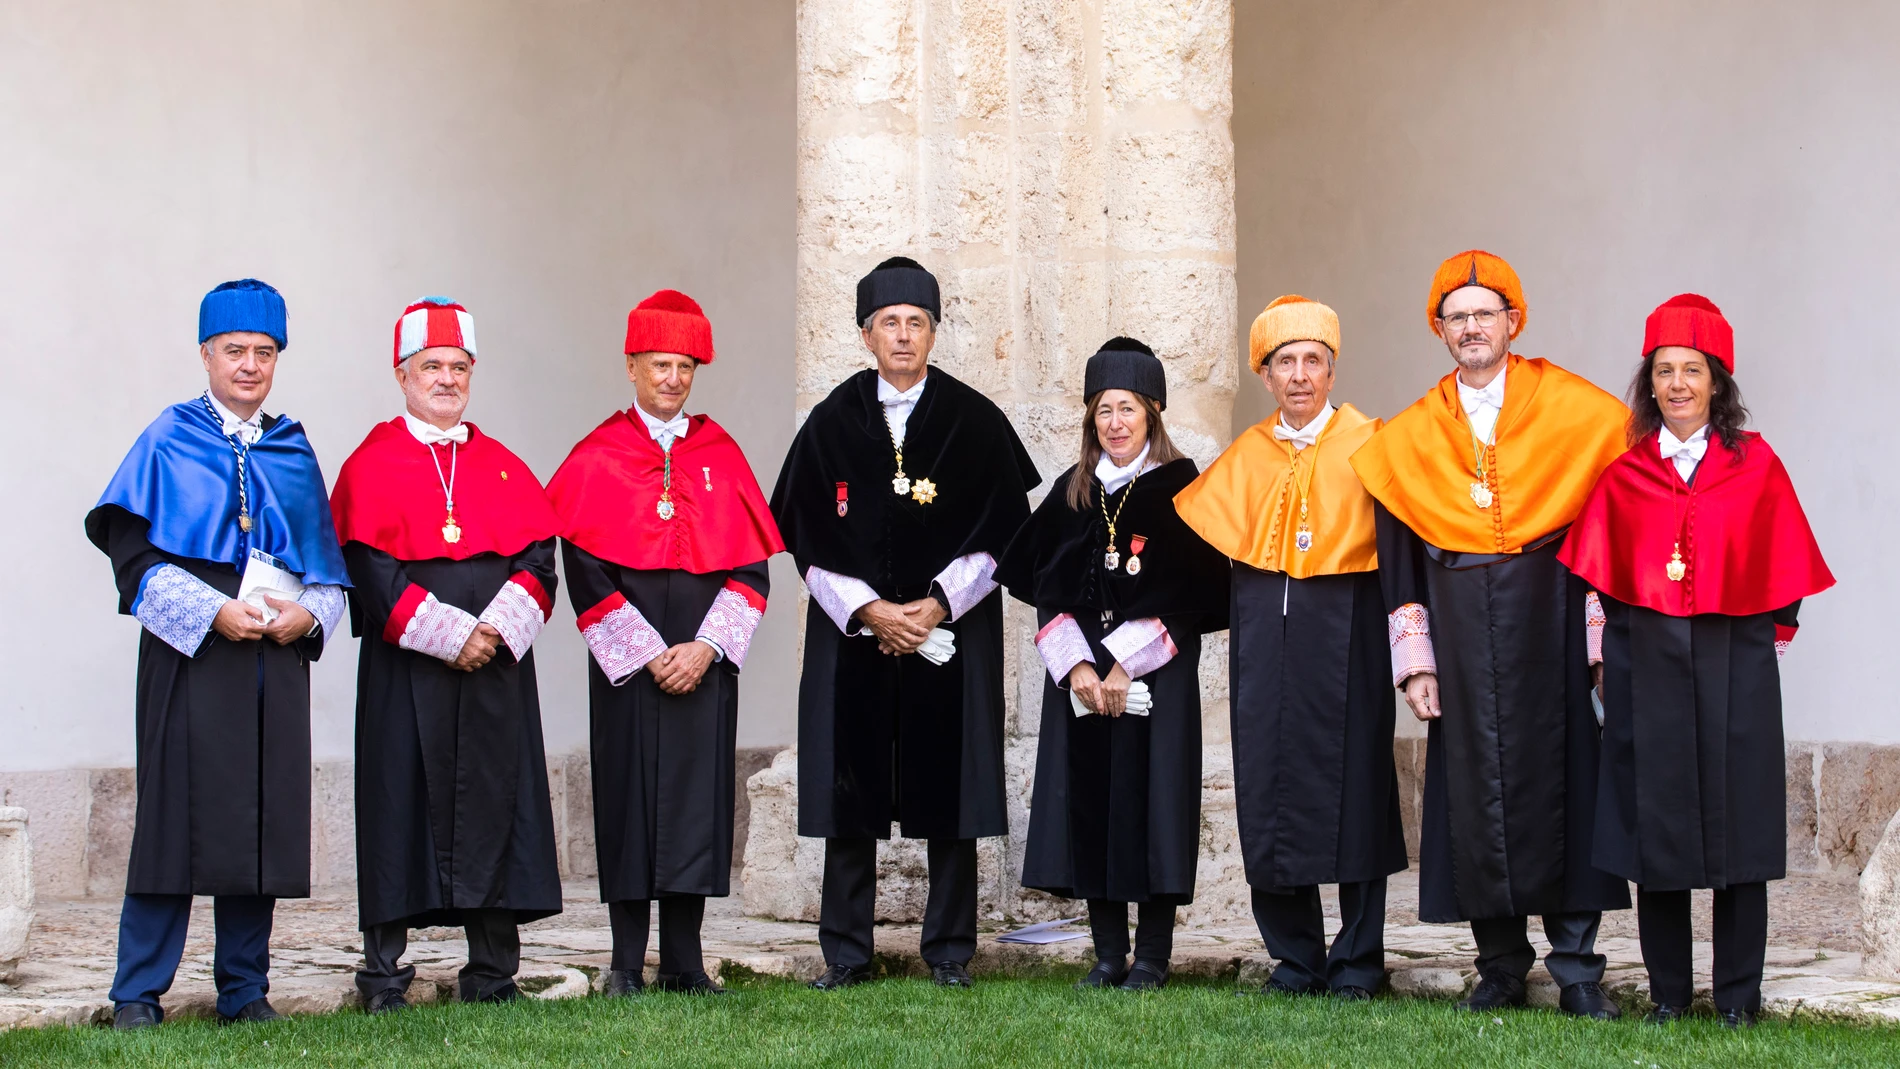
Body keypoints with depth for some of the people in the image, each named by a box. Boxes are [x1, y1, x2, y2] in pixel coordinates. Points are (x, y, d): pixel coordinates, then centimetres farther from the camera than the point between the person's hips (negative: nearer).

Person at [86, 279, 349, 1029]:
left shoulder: (294, 452, 14)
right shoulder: (169, 442, 3)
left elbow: (329, 558, 16)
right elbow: (132, 550, -4)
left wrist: (309, 612, -5)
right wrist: (212, 612, -14)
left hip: (278, 657, 4)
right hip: (191, 656, -4)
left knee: (266, 820, 4)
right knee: (177, 816, -6)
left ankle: (244, 989, 13)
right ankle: (138, 994, 1)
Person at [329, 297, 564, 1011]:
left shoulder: (503, 466, 15)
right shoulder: (371, 465, 2)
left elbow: (539, 558, 7)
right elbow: (371, 571, -8)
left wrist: (497, 629, -10)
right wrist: (449, 635, -15)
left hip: (496, 664, 4)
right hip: (406, 670, -4)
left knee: (493, 803, 4)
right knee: (402, 803, -3)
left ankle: (493, 973, 11)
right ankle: (383, 972, 5)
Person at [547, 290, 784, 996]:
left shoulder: (721, 456, 10)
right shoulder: (596, 459, 2)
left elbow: (751, 567, 5)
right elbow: (587, 573, -4)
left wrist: (707, 647, -8)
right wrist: (647, 654, -11)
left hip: (703, 659, 2)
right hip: (628, 662, -2)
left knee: (697, 799, 2)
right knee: (630, 799, -1)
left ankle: (684, 962, 9)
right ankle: (628, 963, 6)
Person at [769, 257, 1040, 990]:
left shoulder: (975, 421, 3)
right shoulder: (834, 422, 4)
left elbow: (1000, 531, 1)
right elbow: (807, 536, 3)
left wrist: (939, 604, -9)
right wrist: (866, 610, -9)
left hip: (951, 630, -1)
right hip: (852, 633, 1)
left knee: (947, 791, 1)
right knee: (850, 792, 1)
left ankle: (949, 950, 10)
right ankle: (845, 953, 9)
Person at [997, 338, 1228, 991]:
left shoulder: (1178, 487, -1)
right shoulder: (1073, 492, 11)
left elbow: (1188, 593, -7)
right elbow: (1046, 588, 6)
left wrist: (1125, 665, -13)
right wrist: (1077, 666, -9)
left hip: (1156, 674, -4)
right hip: (1081, 675, 4)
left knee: (1150, 799, -5)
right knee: (1089, 802, 2)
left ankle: (1151, 958, 2)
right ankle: (1108, 954, 10)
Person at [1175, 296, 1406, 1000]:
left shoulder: (1365, 442, 3)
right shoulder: (1247, 455, 13)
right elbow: (1192, 523, 21)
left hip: (1344, 625, -3)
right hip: (1265, 630, 3)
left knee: (1351, 785, -1)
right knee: (1272, 786, 3)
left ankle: (1358, 959, 7)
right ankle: (1295, 953, 13)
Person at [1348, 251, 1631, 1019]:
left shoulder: (1575, 411, 3)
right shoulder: (1411, 437, 11)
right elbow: (1397, 554, 10)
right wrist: (1413, 659, 3)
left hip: (1550, 614, -2)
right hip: (1460, 629, 2)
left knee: (1561, 774, -4)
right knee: (1476, 783, 2)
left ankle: (1577, 967, 2)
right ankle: (1501, 966, 11)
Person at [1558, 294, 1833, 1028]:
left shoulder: (1754, 464, 3)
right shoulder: (1623, 470, 7)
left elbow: (1780, 569, 5)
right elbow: (1598, 572, 8)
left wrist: (1770, 638, 0)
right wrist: (1603, 653, 3)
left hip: (1733, 660, -1)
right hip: (1645, 658, 1)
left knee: (1736, 820, 1)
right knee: (1654, 822, 3)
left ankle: (1738, 995, 9)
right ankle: (1668, 990, 13)